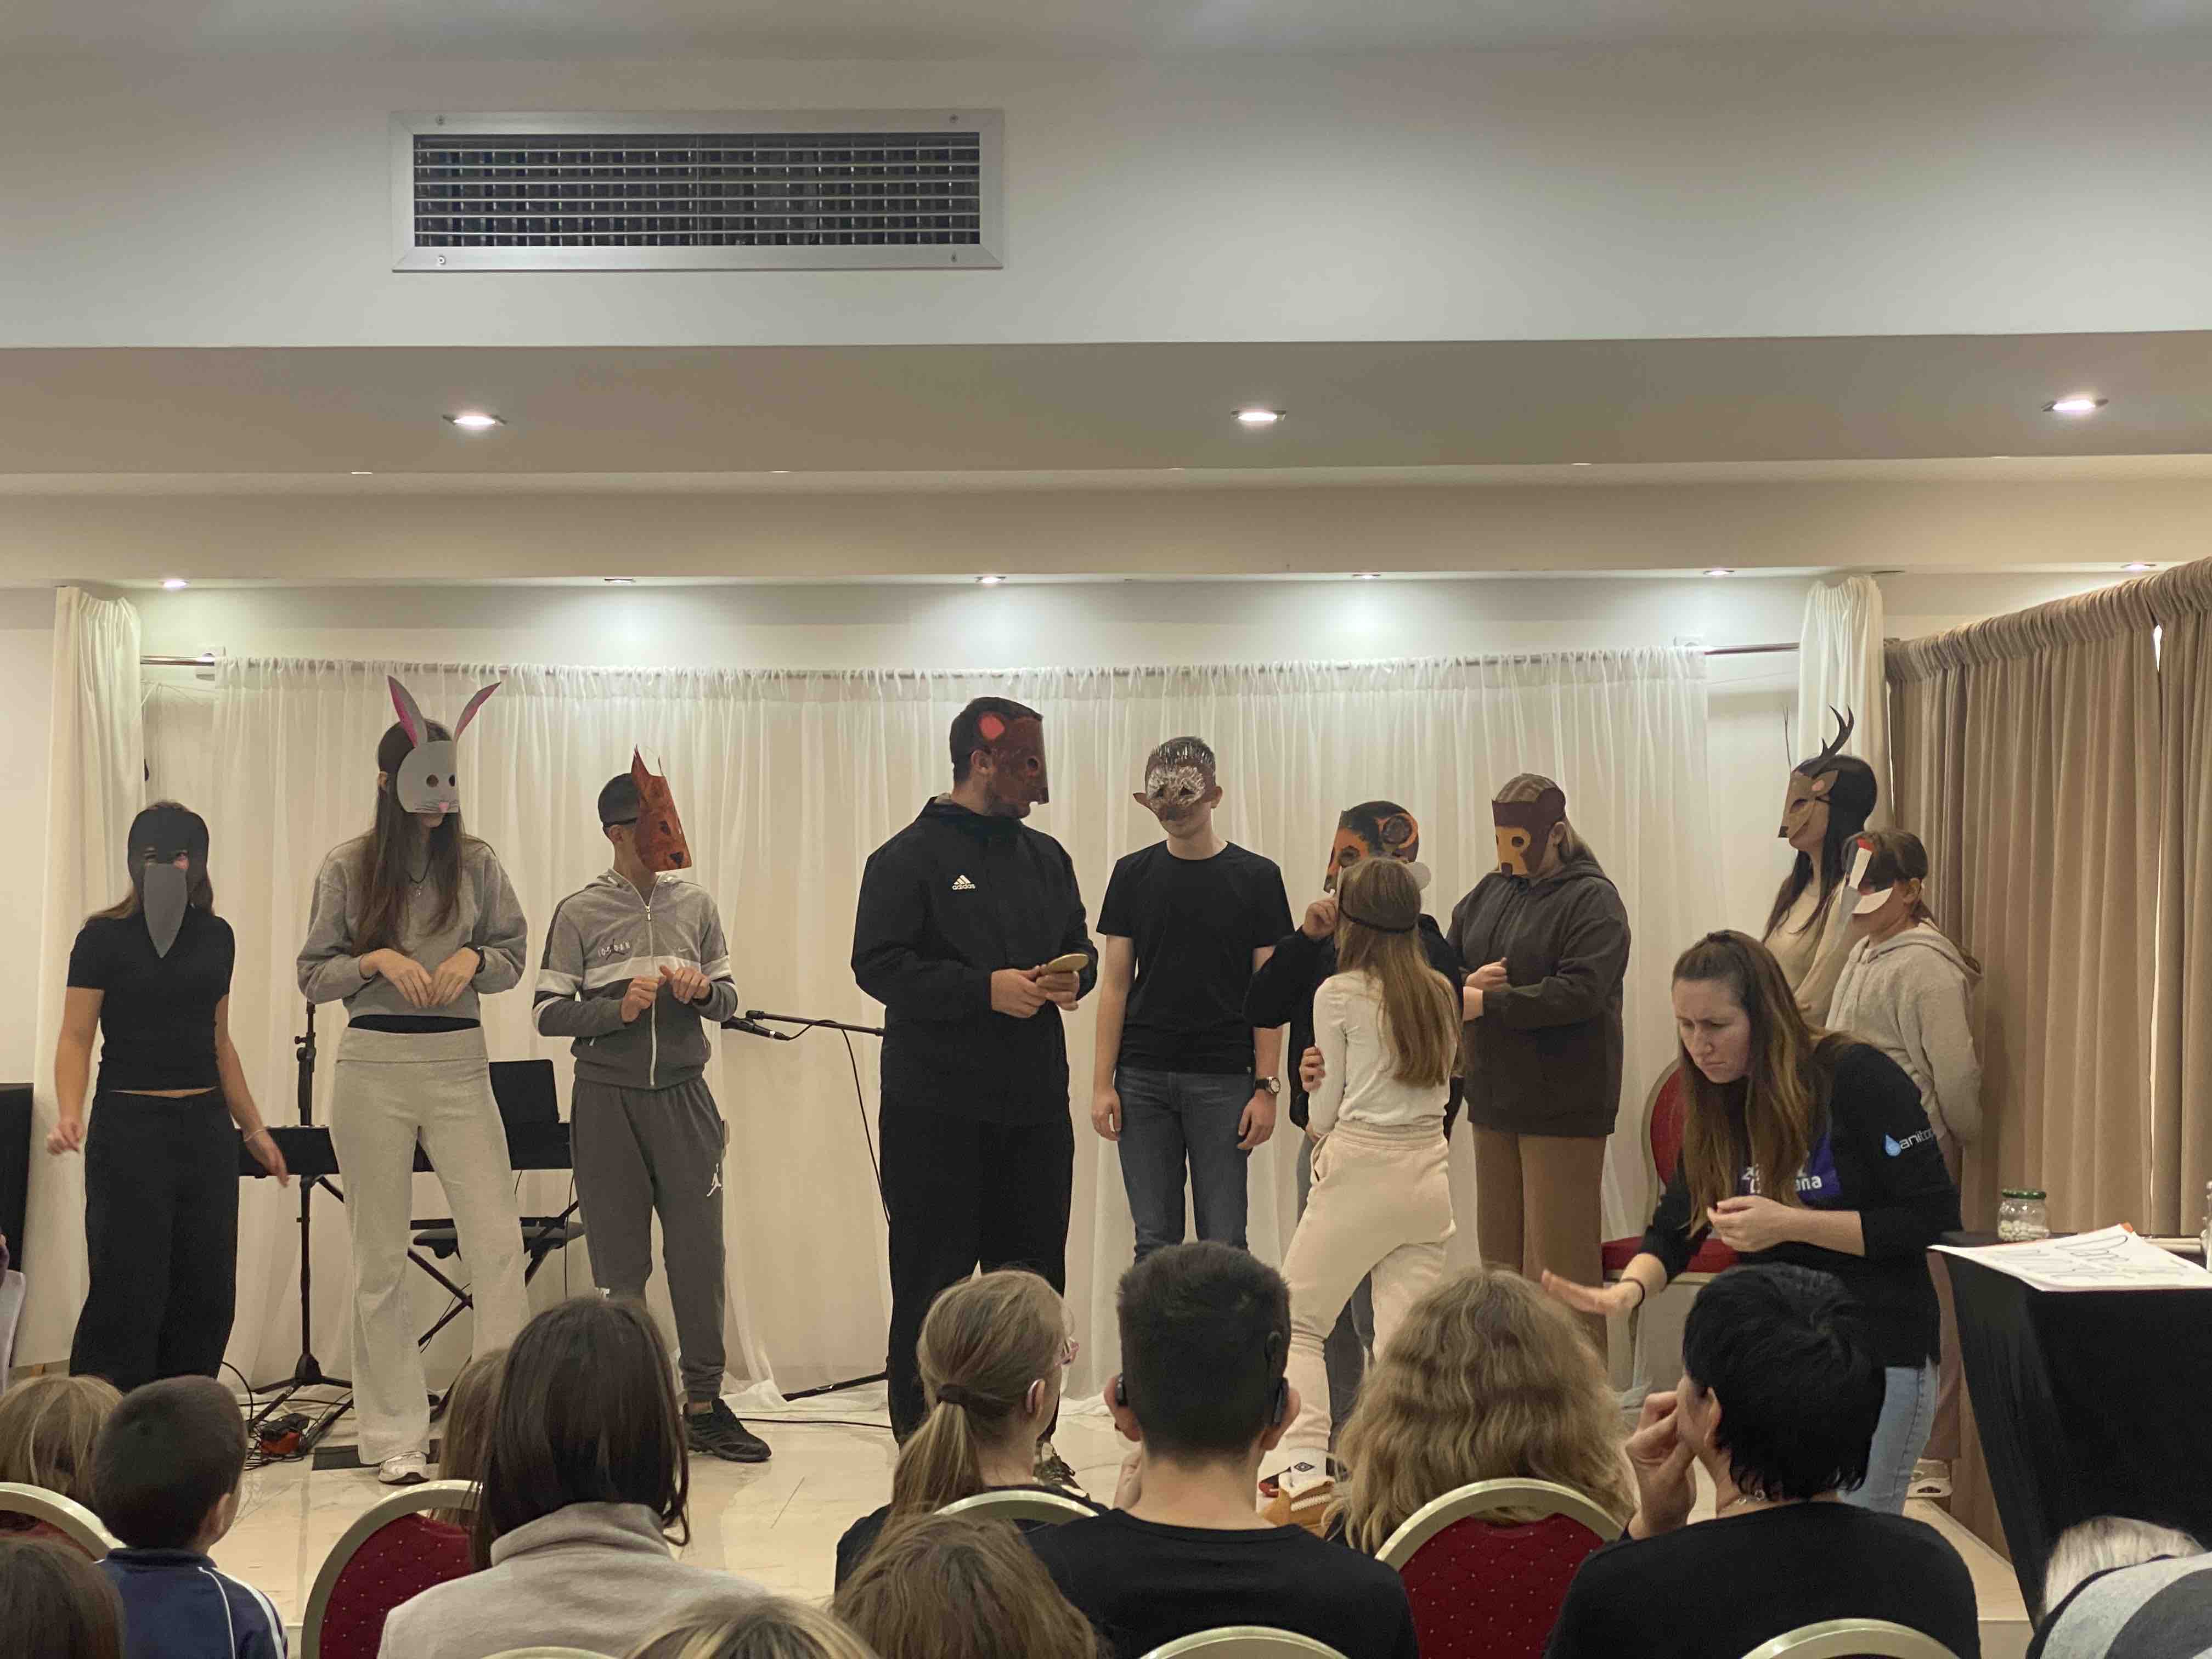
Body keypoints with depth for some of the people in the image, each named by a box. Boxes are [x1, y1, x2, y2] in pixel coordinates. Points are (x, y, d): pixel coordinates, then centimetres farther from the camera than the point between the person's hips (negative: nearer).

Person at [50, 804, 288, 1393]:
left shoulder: (216, 937, 11)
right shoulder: (105, 937, -4)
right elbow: (76, 1037, -6)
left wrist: (253, 1128, 19)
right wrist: (69, 1117, -22)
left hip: (205, 1127, 5)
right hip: (129, 1127, -5)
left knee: (207, 1290, 5)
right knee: (129, 1290, -6)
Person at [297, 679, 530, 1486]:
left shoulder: (476, 863, 5)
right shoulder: (348, 868, 1)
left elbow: (516, 957, 12)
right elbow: (313, 976, 4)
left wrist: (474, 959, -8)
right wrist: (377, 961, -13)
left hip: (460, 1064, 1)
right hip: (373, 1065, -1)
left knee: (498, 1242, -6)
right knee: (380, 1258, 4)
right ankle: (396, 1439, 12)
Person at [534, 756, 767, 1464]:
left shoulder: (695, 904, 8)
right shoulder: (579, 914, -1)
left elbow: (729, 1001, 13)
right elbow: (549, 1013, -2)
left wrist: (703, 990, -8)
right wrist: (618, 1010, -17)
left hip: (682, 1095, 2)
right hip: (608, 1100, -2)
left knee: (699, 1250, 0)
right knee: (619, 1259, 4)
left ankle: (703, 1404, 10)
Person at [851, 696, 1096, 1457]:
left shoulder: (1046, 857, 15)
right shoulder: (909, 857, -4)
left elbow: (1081, 944, 24)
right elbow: (879, 965, -12)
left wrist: (1075, 977, 0)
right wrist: (986, 990, -18)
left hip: (1035, 1105, 6)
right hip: (936, 1111, -6)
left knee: (1034, 1277, 9)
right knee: (933, 1279, -2)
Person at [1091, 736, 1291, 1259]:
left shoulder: (1256, 877, 2)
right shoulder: (1134, 874, 7)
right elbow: (1115, 984, 7)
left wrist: (1266, 1086, -7)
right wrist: (1102, 1083, -1)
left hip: (1223, 1079, -2)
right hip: (1142, 1079, 2)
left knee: (1224, 1245, -1)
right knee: (1155, 1241, 5)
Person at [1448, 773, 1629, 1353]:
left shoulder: (1592, 900, -8)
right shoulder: (1490, 892, 13)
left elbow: (1580, 991, -21)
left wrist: (1483, 1003, -18)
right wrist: (1468, 981, -9)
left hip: (1563, 1104, -7)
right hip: (1494, 1098, 7)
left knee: (1558, 1262, -6)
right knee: (1501, 1256, 11)